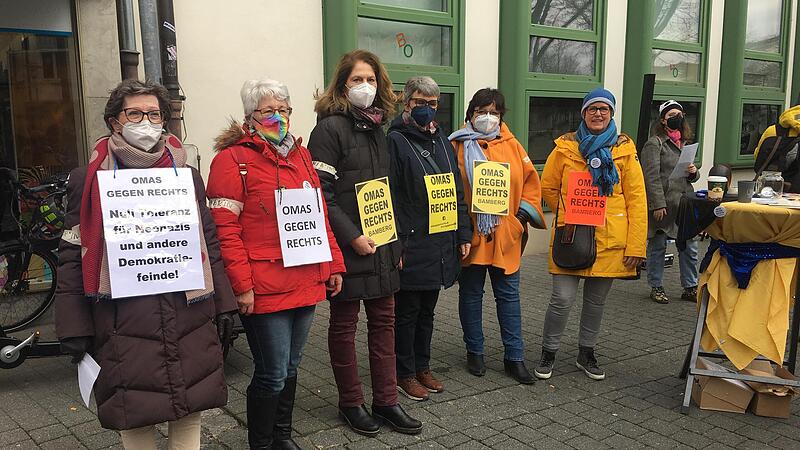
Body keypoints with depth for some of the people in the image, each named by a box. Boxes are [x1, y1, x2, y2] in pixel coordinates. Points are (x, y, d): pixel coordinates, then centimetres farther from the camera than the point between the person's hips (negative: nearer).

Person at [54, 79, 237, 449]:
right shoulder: (89, 179, 2)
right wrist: (74, 329, -3)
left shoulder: (187, 176, 12)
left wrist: (223, 306, 10)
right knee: (135, 420, 6)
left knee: (189, 414, 11)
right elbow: (73, 257, 0)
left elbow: (209, 244, 13)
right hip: (124, 325, -2)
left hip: (190, 319, 3)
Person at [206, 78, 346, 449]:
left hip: (306, 281, 7)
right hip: (264, 289, -6)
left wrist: (334, 264, 13)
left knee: (290, 367, 18)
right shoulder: (233, 159, -7)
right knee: (273, 374, 1)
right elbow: (225, 229, -13)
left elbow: (319, 215, 17)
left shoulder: (301, 154, 14)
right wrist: (241, 285, -17)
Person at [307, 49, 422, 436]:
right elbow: (319, 194, -15)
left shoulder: (377, 129, 13)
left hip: (383, 246, 7)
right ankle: (351, 402, 21)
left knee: (383, 321, 11)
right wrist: (352, 237, -19)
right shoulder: (329, 128, -9)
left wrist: (396, 243, 15)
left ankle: (385, 401, 22)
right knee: (344, 325, 7)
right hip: (348, 247, -7)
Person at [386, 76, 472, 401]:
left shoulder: (441, 142, 14)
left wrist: (463, 235, 12)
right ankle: (405, 374, 18)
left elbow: (457, 191, 17)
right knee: (407, 311, 5)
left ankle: (422, 367, 30)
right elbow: (389, 197, -15)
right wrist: (396, 245, -20)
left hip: (440, 244, 7)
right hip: (412, 247, -7)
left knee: (427, 310, 17)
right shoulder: (395, 141, -8)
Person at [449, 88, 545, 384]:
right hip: (471, 234, -2)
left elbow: (531, 182, 9)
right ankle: (474, 352, 25)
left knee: (509, 295, 8)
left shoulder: (511, 145, 8)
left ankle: (514, 357, 18)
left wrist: (523, 215, -3)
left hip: (506, 235, 2)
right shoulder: (458, 146, -1)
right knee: (471, 294, 10)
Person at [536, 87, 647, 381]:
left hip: (609, 240, 2)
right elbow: (548, 188, 12)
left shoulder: (624, 149, 3)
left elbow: (636, 199, 0)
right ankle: (548, 354, 16)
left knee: (596, 301, 12)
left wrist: (636, 245, -5)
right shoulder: (565, 147, 1)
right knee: (563, 299, -5)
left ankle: (586, 354, 31)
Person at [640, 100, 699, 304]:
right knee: (657, 246, 4)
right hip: (663, 205, -7)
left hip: (684, 204, 7)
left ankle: (690, 287, 21)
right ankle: (656, 287, 16)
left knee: (690, 247, 9)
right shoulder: (654, 143, -6)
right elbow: (651, 176, -13)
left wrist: (693, 172, 2)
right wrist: (658, 204, -19)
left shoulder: (685, 143, 18)